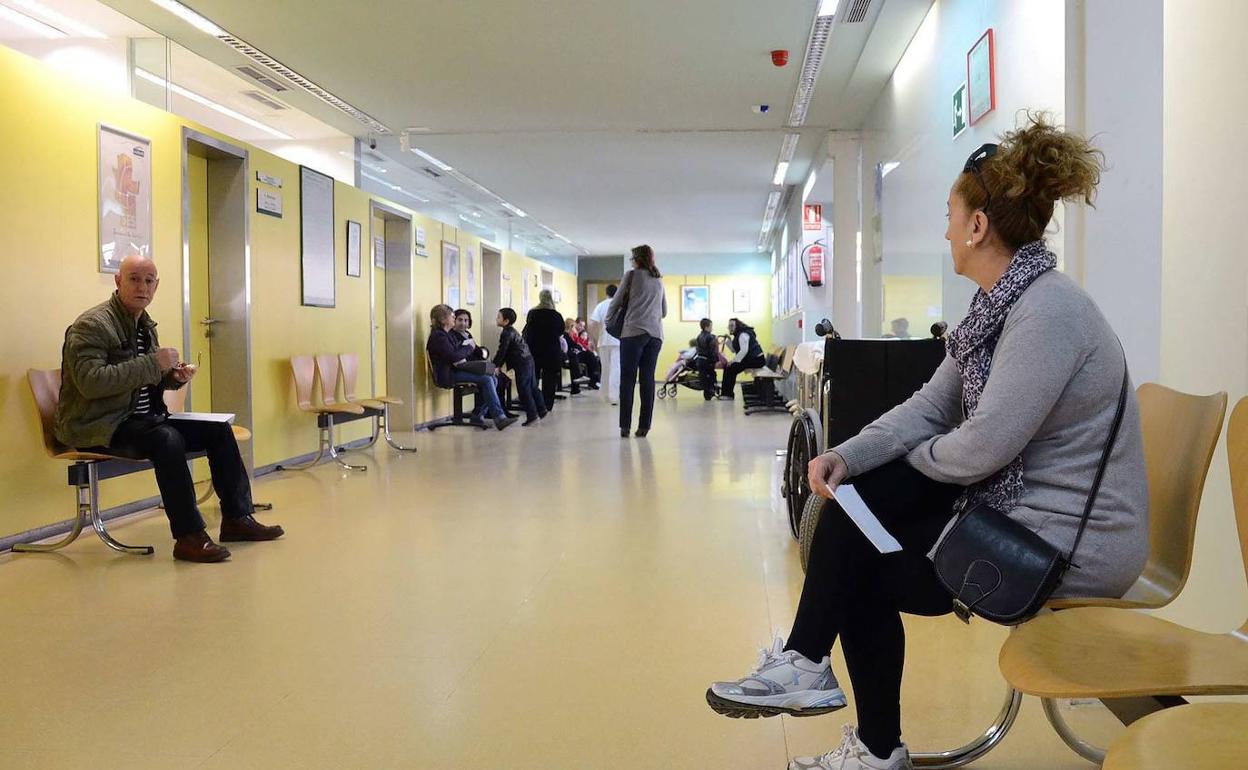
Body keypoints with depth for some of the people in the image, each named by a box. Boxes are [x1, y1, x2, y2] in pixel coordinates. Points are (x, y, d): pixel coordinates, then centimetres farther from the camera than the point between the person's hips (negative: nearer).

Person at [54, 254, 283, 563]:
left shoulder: (145, 325, 14)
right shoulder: (91, 325, -14)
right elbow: (90, 382, -27)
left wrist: (173, 376, 2)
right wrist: (153, 363, -26)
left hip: (142, 418, 9)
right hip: (98, 425, -9)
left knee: (218, 429, -2)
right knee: (167, 439, -35)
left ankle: (237, 518, 4)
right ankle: (189, 537, -28)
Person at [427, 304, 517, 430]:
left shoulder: (450, 333, 19)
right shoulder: (438, 336, -12)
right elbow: (453, 356, -21)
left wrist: (463, 358, -5)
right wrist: (470, 348, -6)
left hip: (456, 369, 9)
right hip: (448, 374, -9)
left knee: (492, 379, -8)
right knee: (486, 380, -22)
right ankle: (499, 417, -26)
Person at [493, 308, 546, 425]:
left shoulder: (507, 333, -13)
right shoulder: (512, 331, 18)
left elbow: (502, 351, -15)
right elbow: (506, 352, 22)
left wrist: (495, 365, -7)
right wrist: (499, 364, 20)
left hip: (521, 363, -10)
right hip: (528, 360, 10)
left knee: (523, 389, -6)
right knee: (532, 387, 15)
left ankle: (532, 415, -6)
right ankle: (541, 410, 22)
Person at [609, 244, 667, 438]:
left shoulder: (632, 275, 6)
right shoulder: (659, 280, 20)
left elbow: (616, 302, 11)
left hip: (634, 332, -4)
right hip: (655, 334, 4)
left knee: (627, 379, -2)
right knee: (648, 380, 3)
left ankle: (625, 426, -5)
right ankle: (643, 427, 2)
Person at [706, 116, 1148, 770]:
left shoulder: (1048, 312, -24)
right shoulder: (1000, 304, 7)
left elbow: (981, 448, -28)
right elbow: (931, 405, 5)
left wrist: (916, 457, -6)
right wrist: (846, 458, -10)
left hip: (1068, 543, -9)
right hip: (1013, 502, 9)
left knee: (863, 564, -2)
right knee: (852, 498, -1)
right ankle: (806, 663, 4)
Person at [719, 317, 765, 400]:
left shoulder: (743, 334, -15)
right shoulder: (738, 335, 17)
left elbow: (744, 350, -25)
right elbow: (734, 350, 12)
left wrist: (733, 361, -22)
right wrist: (729, 340, 1)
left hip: (756, 359, -10)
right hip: (750, 359, 10)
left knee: (732, 368, -16)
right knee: (728, 367, 5)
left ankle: (728, 394, -8)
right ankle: (725, 392, 6)